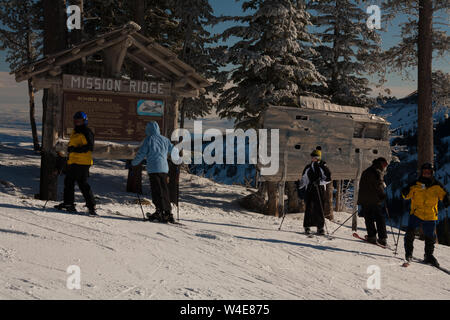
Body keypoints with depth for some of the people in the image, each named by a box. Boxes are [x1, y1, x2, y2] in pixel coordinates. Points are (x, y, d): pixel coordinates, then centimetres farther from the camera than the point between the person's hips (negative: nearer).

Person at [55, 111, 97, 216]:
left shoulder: (87, 132, -9)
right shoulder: (74, 132, 19)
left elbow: (90, 147, -18)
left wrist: (76, 149, -25)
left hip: (82, 162, -9)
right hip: (72, 162, 9)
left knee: (83, 184, -11)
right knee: (68, 182, 11)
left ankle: (91, 206, -6)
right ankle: (68, 204, 21)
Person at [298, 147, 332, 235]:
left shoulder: (322, 166, -1)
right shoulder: (308, 167, 13)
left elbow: (328, 178, -5)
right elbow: (304, 179, 24)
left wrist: (320, 182, -18)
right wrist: (299, 187, 15)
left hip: (319, 190, -3)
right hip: (309, 190, 3)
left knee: (319, 208, -4)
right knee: (308, 208, -2)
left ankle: (320, 227, 5)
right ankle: (307, 226, 7)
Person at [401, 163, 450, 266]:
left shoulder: (437, 186, 1)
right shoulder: (415, 185, -1)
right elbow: (407, 195, 4)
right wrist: (405, 193, -18)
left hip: (430, 216, 1)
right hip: (416, 214, -1)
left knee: (430, 237, 9)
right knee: (410, 232, -18)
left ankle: (429, 256, 29)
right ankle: (408, 252, 0)